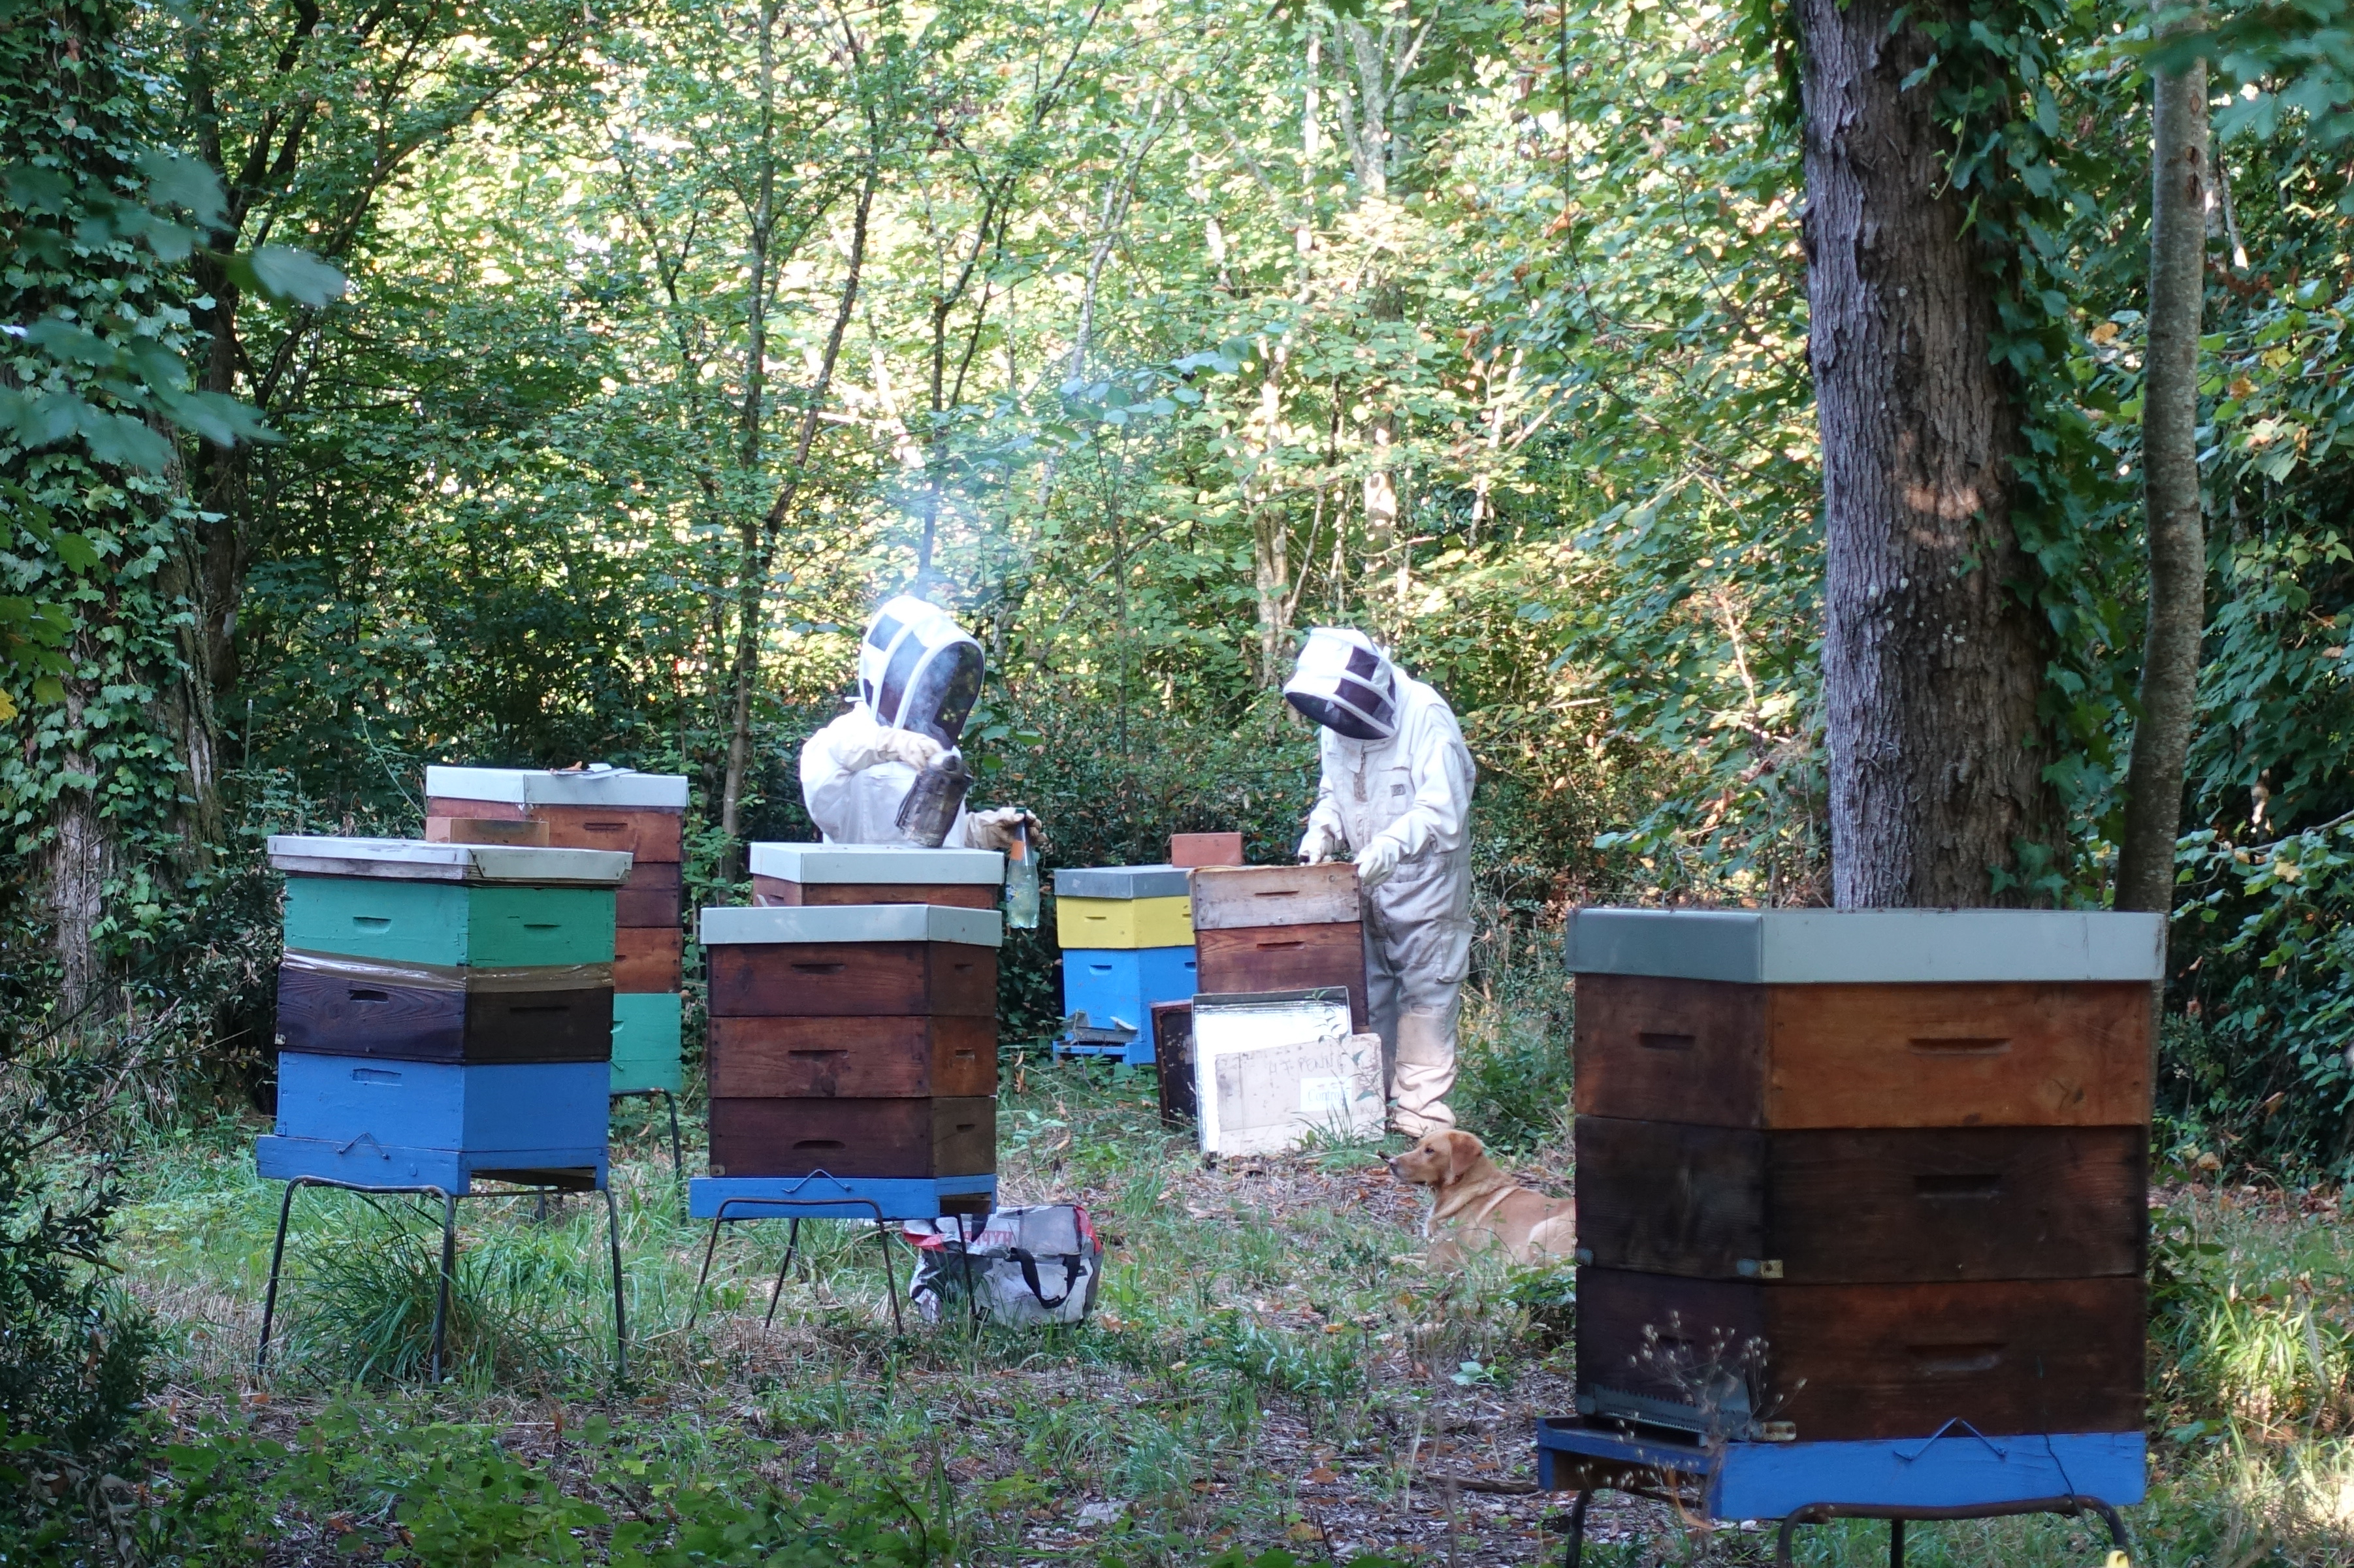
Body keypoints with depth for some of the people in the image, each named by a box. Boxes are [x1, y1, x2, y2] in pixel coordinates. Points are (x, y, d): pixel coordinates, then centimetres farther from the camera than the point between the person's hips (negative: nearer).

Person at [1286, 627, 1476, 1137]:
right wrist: (1323, 829, -6)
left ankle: (1422, 1105, -2)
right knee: (1368, 991, 10)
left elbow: (1442, 809, -25)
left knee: (1425, 990, -4)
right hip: (1367, 883, 7)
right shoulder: (1336, 724, 3)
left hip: (1426, 880, -7)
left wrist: (1390, 845, -37)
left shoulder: (1426, 717, -19)